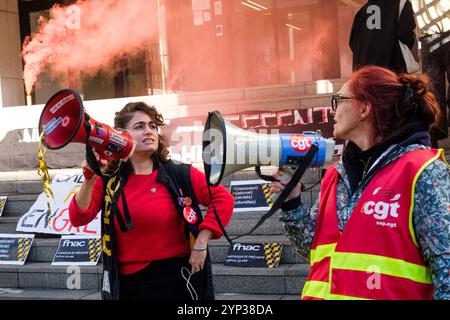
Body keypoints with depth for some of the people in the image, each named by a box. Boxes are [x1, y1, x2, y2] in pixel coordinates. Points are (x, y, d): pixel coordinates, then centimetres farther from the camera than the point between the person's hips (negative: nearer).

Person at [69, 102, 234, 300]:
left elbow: (223, 199, -7)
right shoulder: (108, 181, 2)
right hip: (127, 282, 2)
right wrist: (89, 181, -21)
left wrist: (201, 244, -13)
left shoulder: (180, 175, -5)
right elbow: (78, 218, -5)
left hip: (177, 278, -2)